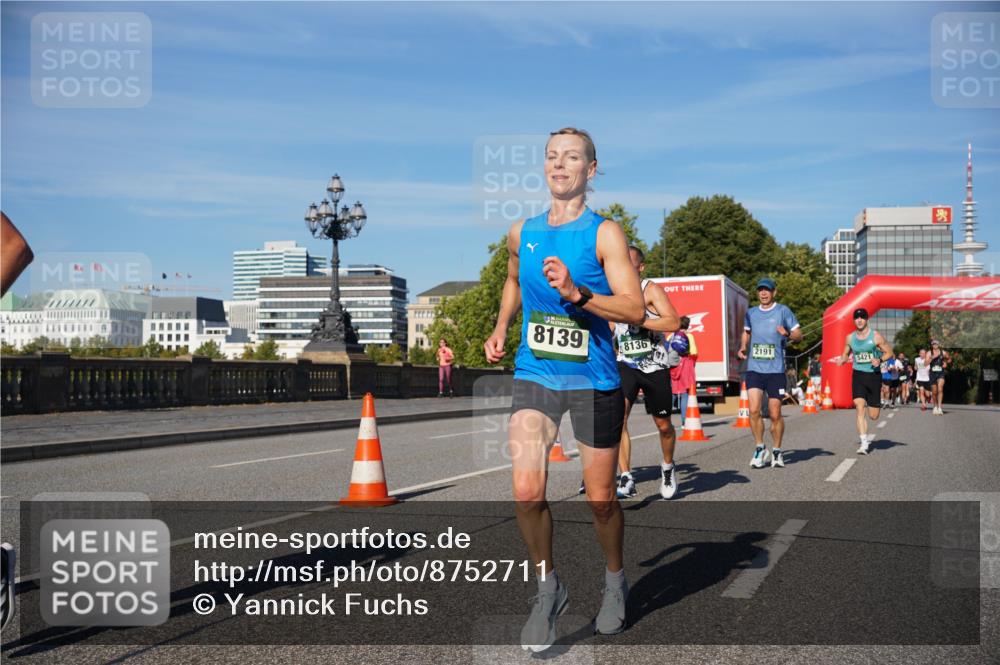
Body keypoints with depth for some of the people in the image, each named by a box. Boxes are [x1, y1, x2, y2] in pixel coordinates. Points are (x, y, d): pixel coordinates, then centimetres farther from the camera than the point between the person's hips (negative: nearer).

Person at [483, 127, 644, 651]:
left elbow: (635, 310, -15)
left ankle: (614, 582, 38)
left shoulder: (604, 234, -7)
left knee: (600, 499, 9)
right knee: (526, 491, -13)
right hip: (535, 374, 3)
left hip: (594, 380, -3)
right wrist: (501, 330, 15)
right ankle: (548, 589, 12)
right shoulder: (522, 233, 7)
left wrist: (577, 294, -27)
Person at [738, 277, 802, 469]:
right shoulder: (751, 313, 12)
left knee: (775, 415, 2)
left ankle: (776, 451, 21)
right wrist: (742, 347, 9)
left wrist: (787, 334, -20)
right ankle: (760, 448, 7)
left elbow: (799, 334, 2)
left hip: (775, 370, -2)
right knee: (754, 410, -11)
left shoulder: (783, 311, 1)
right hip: (754, 369, 2)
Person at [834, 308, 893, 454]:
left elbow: (889, 353, 0)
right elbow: (846, 354, 19)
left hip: (873, 375, -1)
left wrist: (880, 360, -20)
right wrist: (842, 359, -4)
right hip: (858, 375, 1)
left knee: (873, 416, 4)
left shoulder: (876, 336, -5)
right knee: (860, 408, -15)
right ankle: (864, 442, -11)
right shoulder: (850, 338, 4)